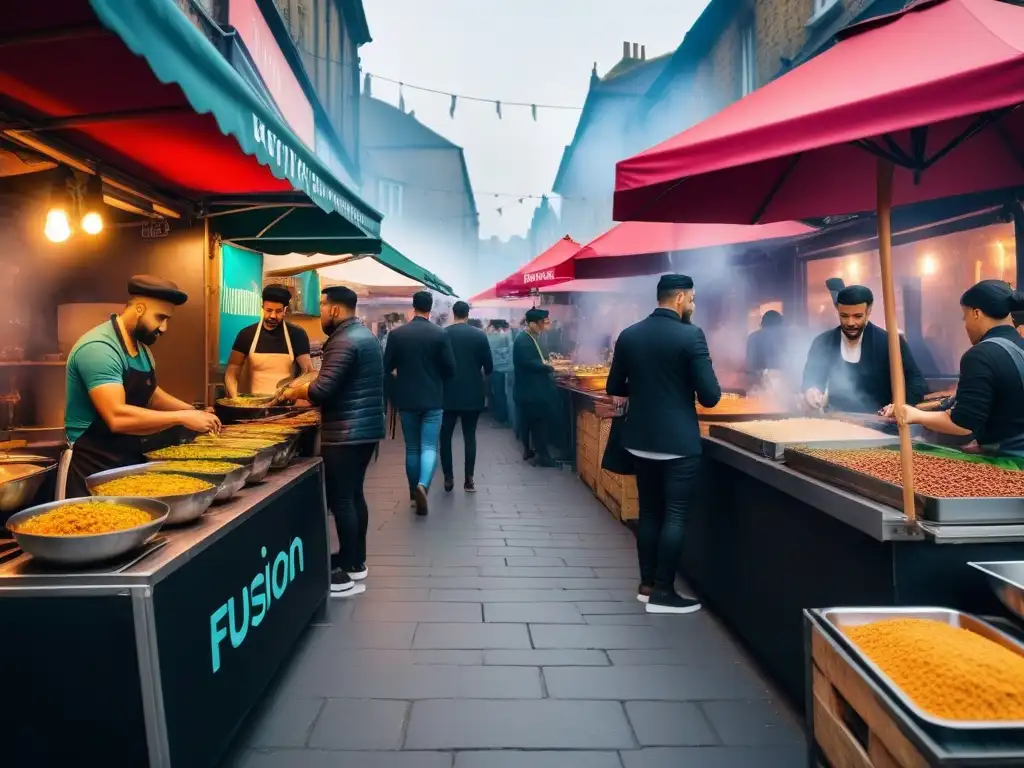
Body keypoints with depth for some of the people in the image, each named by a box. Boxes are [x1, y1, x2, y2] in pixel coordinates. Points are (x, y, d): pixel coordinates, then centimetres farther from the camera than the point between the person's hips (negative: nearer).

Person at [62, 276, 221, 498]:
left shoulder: (142, 349, 9)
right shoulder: (99, 348, -21)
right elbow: (118, 417, -31)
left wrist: (194, 412, 6)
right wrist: (182, 417, -25)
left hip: (129, 461, 9)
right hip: (92, 468, -9)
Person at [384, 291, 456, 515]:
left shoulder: (396, 334, -4)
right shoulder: (440, 334, -7)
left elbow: (387, 367, 0)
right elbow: (450, 369, -6)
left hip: (406, 399, 2)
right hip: (432, 399, -2)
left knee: (411, 448, 14)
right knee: (429, 447, 1)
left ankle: (414, 492, 23)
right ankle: (422, 485, -22)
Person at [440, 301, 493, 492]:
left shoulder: (442, 334, -3)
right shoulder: (480, 335, -3)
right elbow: (489, 366, -1)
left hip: (448, 392, 0)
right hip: (473, 393, 1)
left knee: (445, 436, 9)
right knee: (470, 436, 7)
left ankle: (448, 478, 8)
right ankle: (469, 480, 5)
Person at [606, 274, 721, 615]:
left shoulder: (628, 335, 2)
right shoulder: (691, 335, -13)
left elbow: (614, 389, 8)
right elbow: (710, 396, -15)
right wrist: (683, 387, 6)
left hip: (641, 439, 6)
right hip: (679, 441, -5)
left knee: (649, 512, 15)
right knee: (675, 515, 4)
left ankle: (647, 584, 23)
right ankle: (663, 592, 9)